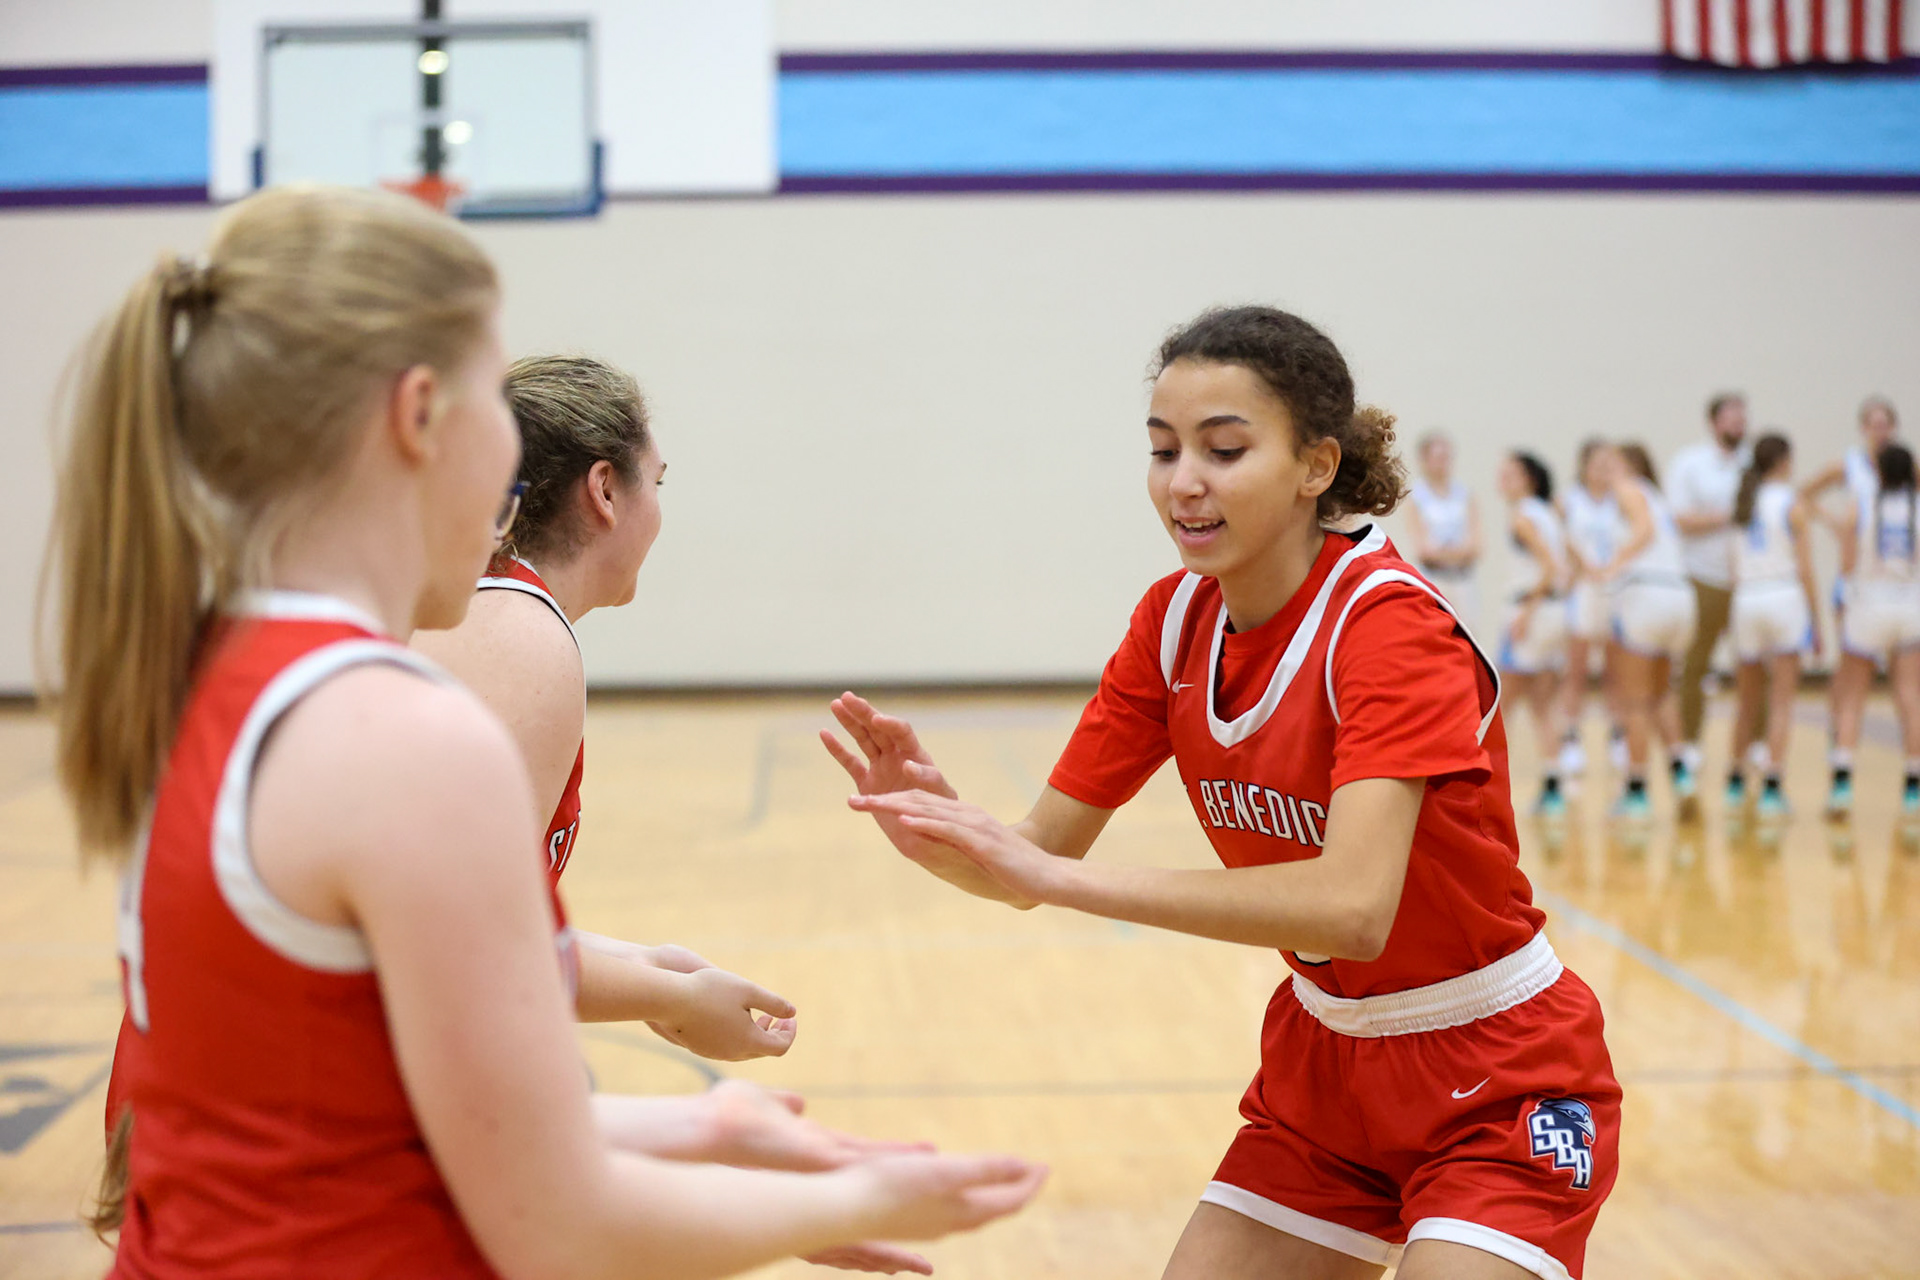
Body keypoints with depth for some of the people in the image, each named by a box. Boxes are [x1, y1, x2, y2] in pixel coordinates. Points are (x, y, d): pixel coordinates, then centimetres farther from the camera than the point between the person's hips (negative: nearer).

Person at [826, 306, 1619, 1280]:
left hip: (1498, 1086, -5)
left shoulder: (1389, 622, -23)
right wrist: (934, 819, -27)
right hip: (1323, 1066, 6)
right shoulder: (1176, 619, -4)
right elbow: (1040, 852, -5)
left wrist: (1057, 875, -41)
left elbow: (1352, 904, -38)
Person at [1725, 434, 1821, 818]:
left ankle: (1735, 784, 25)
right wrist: (1816, 622, -2)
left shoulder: (1744, 503, 10)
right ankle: (1771, 790, -9)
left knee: (1749, 703, 17)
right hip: (1785, 598, -4)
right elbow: (1805, 570, -7)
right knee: (1782, 703, -3)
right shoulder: (1793, 503, -4)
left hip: (1746, 600, 5)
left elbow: (1736, 570, 11)